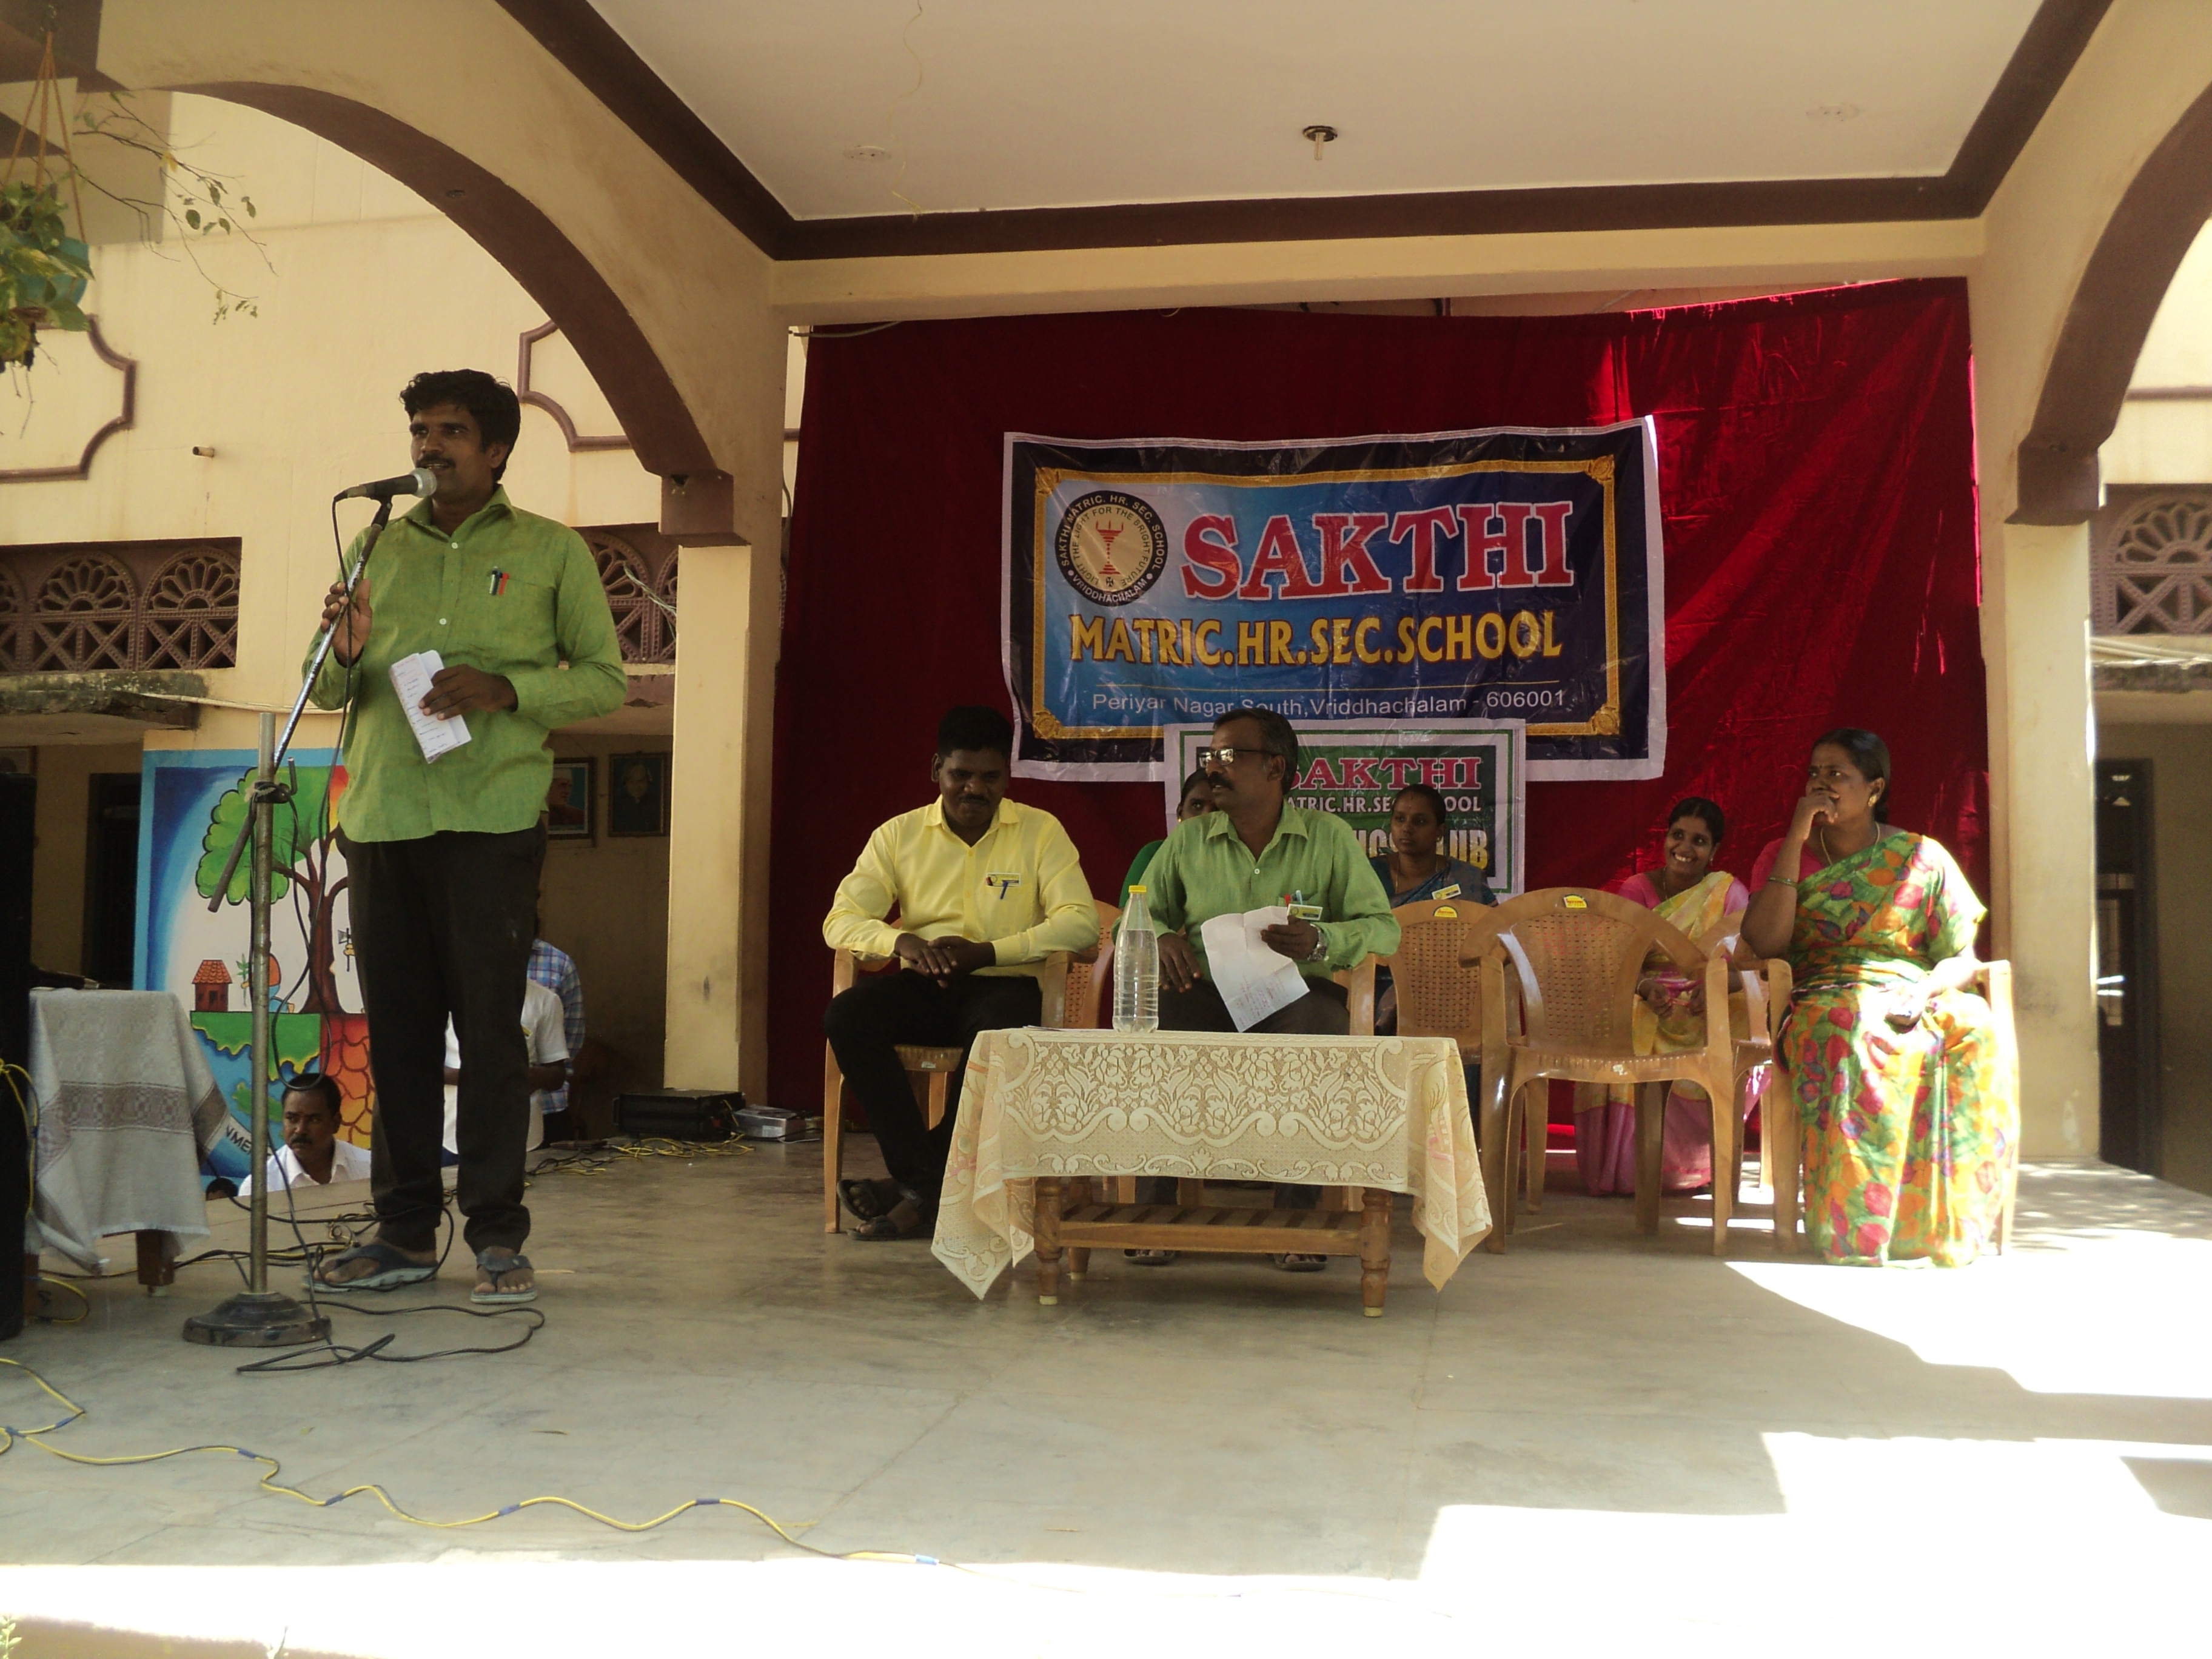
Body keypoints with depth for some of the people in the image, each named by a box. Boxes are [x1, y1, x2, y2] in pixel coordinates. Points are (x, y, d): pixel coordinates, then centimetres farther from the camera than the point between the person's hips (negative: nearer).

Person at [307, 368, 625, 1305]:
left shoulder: (553, 552, 7)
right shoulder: (377, 546, 17)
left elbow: (605, 678, 4)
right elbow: (329, 693, 18)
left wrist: (504, 688, -12)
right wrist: (344, 654, -6)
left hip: (492, 820, -4)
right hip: (381, 816, 4)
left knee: (490, 1023, -5)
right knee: (396, 1026, 6)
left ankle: (498, 1236, 3)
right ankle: (406, 1232, 15)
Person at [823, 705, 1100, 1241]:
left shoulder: (1041, 831, 3)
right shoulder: (899, 836, 9)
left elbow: (1081, 921, -8)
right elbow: (840, 921, 1)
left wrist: (989, 952, -20)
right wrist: (901, 942, -22)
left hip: (1003, 983, -2)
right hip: (924, 984, 3)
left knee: (1003, 1031, -38)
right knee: (845, 1016, -28)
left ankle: (915, 1186, -23)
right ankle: (926, 1184, -27)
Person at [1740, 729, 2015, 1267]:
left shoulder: (1922, 858, 12)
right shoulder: (1784, 856, 12)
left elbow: (1962, 958, 6)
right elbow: (1764, 944, -7)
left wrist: (1921, 993, -17)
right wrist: (1797, 840, -6)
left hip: (1910, 997, 1)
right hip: (1821, 1002, -1)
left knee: (1973, 1029, -33)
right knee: (1854, 1030, -38)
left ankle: (1949, 1225, -27)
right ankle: (1854, 1229, -38)